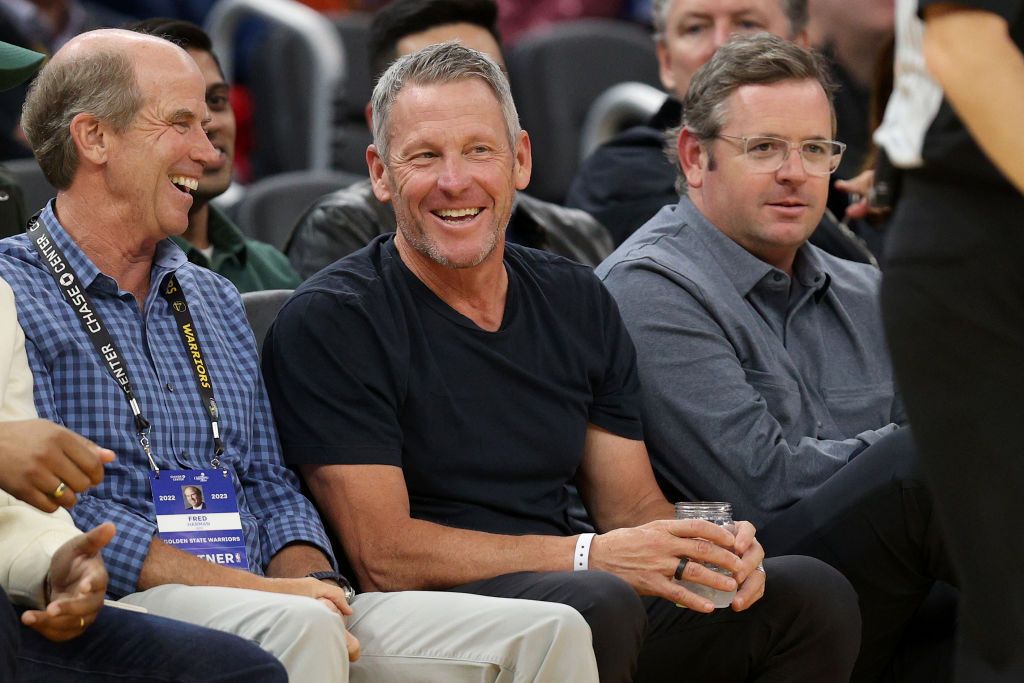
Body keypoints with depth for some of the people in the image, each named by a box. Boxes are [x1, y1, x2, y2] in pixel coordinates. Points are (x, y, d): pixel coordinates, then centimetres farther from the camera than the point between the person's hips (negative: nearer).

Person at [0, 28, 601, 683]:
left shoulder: (215, 301, 25)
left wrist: (308, 579, -1)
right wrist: (256, 591, -16)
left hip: (264, 601, 7)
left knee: (550, 630, -10)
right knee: (297, 626, -39)